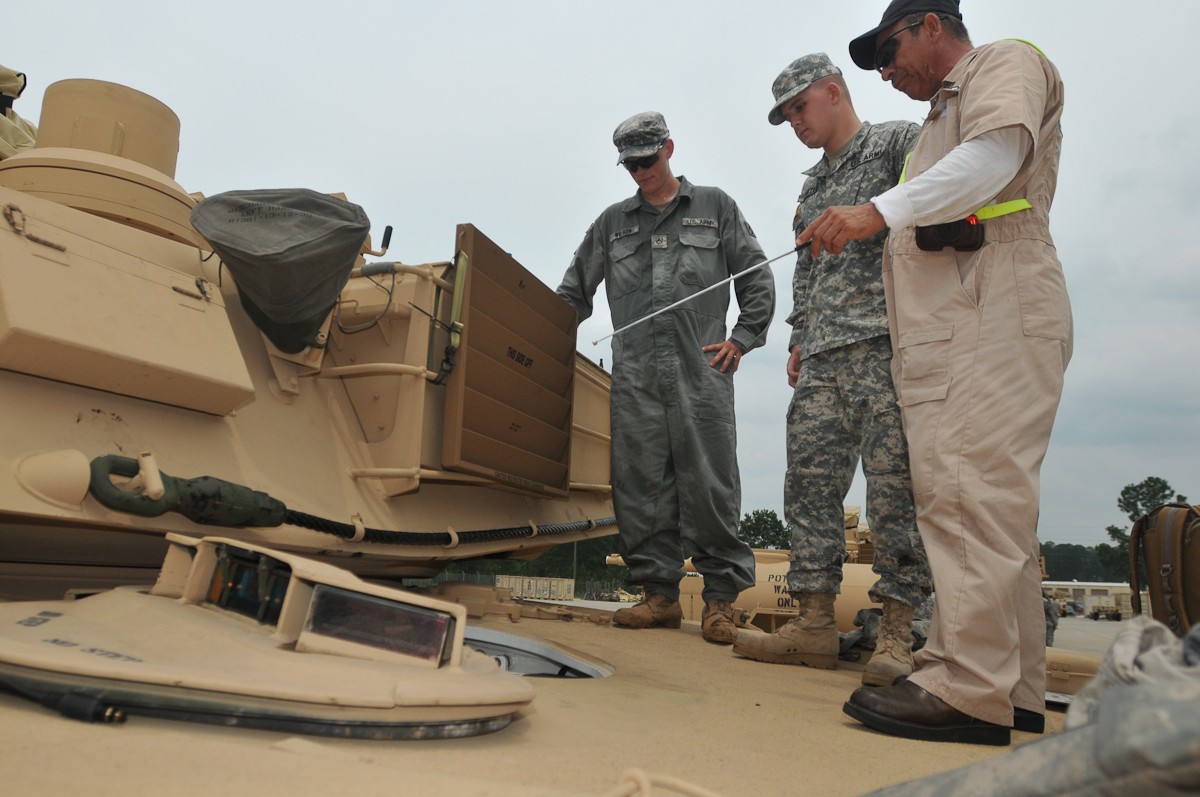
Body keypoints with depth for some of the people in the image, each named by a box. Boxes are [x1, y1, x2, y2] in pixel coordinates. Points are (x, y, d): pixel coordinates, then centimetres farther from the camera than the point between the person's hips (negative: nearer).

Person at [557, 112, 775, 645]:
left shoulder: (714, 207, 15)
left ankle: (720, 599, 4)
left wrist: (742, 339, 2)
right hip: (634, 373, 3)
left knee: (709, 485, -5)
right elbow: (573, 292, 24)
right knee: (641, 486, 0)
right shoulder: (613, 222, 21)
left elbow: (757, 278, 13)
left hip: (701, 368, -2)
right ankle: (660, 595, 9)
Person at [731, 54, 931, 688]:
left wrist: (875, 216, -18)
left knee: (893, 486, -9)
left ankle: (896, 629, -1)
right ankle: (815, 623, 4)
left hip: (885, 341, -7)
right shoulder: (811, 189, 29)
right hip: (821, 358, 7)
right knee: (809, 484, 0)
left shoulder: (899, 142, 10)